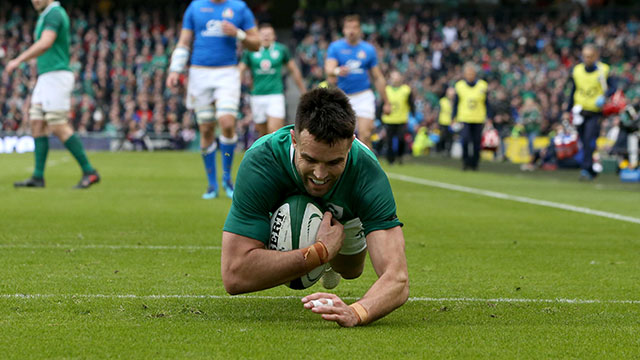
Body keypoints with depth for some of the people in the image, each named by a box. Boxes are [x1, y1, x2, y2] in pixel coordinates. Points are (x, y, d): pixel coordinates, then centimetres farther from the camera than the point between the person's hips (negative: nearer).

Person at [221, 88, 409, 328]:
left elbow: (397, 279, -56)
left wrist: (356, 312, -78)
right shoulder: (259, 164, -49)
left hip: (342, 214, 1)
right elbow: (234, 276, -54)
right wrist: (321, 252, -54)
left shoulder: (367, 175, -46)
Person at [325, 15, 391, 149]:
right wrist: (337, 71, -38)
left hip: (364, 96, -1)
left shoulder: (368, 49, 5)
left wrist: (386, 102, 10)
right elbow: (328, 69, -13)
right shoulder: (335, 47, 2)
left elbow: (378, 78, 10)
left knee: (365, 135, -14)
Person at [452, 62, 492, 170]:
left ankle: (474, 164, 15)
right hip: (464, 119, -1)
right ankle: (465, 161, 1)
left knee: (476, 143, 1)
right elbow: (455, 103, 9)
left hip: (478, 120, 1)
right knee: (465, 139, -16)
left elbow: (486, 103, 6)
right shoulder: (459, 86, 2)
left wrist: (488, 118, 2)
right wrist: (454, 118, 5)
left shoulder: (482, 86, 1)